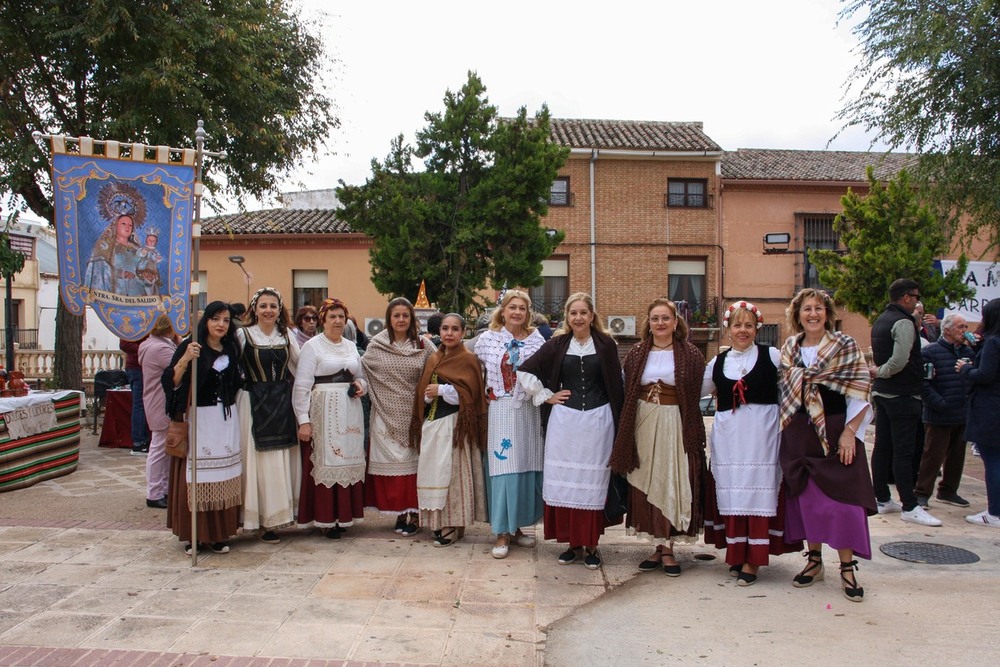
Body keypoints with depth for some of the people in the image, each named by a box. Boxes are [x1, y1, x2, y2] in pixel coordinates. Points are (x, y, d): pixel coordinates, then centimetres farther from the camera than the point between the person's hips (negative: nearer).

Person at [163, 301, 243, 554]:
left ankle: (220, 533, 13)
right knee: (195, 475, -3)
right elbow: (172, 382, -12)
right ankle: (193, 535, 8)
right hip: (197, 419, -4)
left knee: (223, 476, 5)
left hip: (226, 420, 4)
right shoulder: (190, 347, -2)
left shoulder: (231, 351, 13)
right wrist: (185, 360, -25)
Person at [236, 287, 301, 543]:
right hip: (255, 403, -4)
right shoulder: (243, 334, -3)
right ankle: (264, 521, 9)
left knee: (283, 461, 8)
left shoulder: (286, 335, 8)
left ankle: (280, 513, 21)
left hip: (283, 403, 4)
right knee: (260, 461, 0)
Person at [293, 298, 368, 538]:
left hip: (350, 413, 6)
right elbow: (302, 386, -8)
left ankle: (343, 514, 18)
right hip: (323, 413, -5)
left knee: (349, 461, 7)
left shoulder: (351, 346, 15)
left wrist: (360, 385, 1)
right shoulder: (312, 346, -2)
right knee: (325, 462, -3)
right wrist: (303, 420, -14)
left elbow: (360, 377, 25)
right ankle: (325, 518, 7)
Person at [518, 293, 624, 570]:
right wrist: (546, 396, 3)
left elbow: (616, 386, 2)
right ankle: (573, 543, 16)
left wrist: (619, 424, -1)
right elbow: (525, 371, 8)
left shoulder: (605, 344, 2)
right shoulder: (557, 344, 5)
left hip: (598, 421, -1)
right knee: (565, 481, 4)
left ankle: (591, 545, 15)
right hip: (565, 420, 2)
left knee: (593, 483, 3)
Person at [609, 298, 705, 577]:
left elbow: (697, 395, -4)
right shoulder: (637, 353, 7)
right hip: (643, 425, 3)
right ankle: (661, 546, 19)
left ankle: (666, 548, 12)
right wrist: (626, 432, 0)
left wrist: (693, 433, -12)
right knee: (646, 483, 6)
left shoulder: (691, 355, 0)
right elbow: (626, 394, 7)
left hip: (675, 425, -3)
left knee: (672, 483, 1)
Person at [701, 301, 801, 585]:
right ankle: (736, 553, 20)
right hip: (728, 436, 3)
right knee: (730, 492, 6)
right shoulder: (718, 362, 10)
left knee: (758, 491, -1)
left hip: (761, 433, -3)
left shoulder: (772, 356, 0)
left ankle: (752, 561, 8)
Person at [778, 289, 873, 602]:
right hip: (798, 433, 3)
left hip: (836, 430, -3)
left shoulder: (845, 346, -3)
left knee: (841, 495, -3)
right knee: (806, 496, 8)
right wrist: (786, 428, 7)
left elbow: (860, 391, -7)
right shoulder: (788, 349, 7)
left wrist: (850, 432, -13)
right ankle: (814, 561, 21)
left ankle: (847, 568, 8)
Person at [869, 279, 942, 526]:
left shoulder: (881, 321, 14)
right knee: (903, 451, -6)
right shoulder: (903, 322, -15)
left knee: (883, 447, 11)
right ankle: (909, 507, -2)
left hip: (882, 392, 9)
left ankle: (883, 499, 19)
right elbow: (900, 361, -25)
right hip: (903, 394, -9)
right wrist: (879, 372, -11)